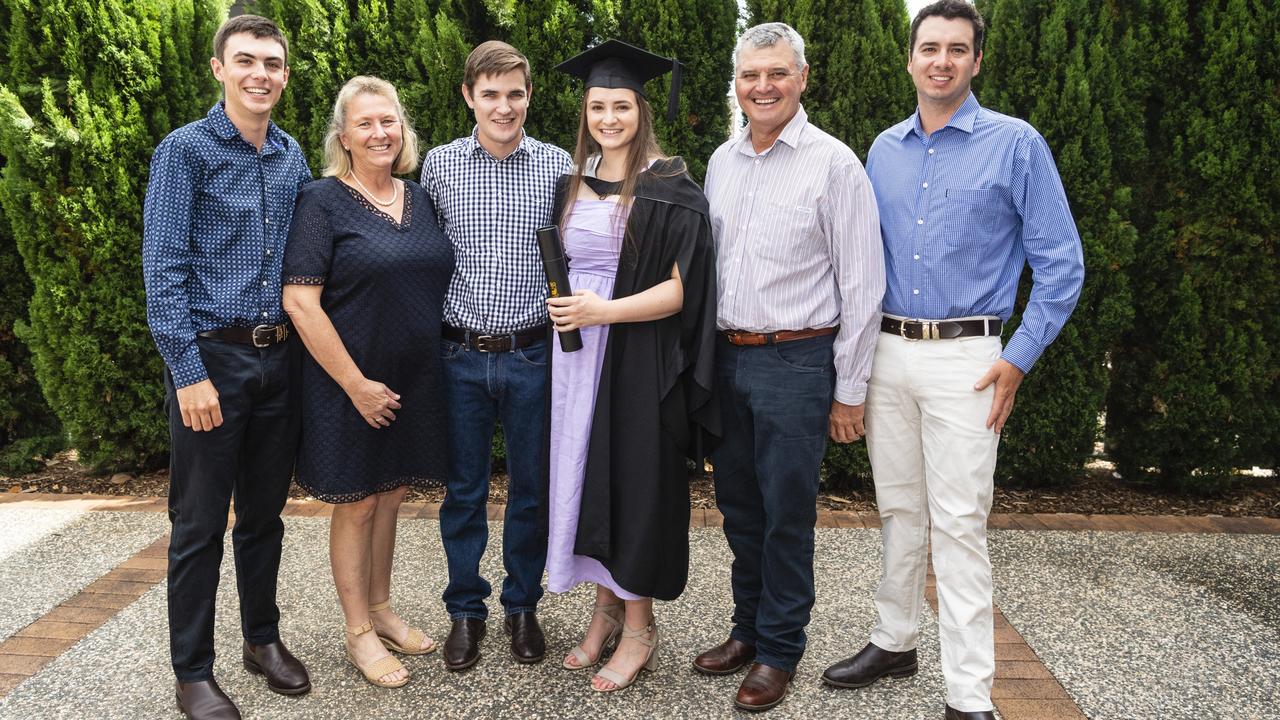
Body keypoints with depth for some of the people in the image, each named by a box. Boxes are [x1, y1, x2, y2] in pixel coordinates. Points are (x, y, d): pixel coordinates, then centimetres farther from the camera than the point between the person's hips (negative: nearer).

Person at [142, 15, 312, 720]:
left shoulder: (293, 157, 11)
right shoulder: (185, 150, -6)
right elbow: (162, 270, -11)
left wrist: (302, 347, 9)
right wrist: (189, 372, -17)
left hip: (278, 357, 5)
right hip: (210, 356, -5)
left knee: (264, 511, 16)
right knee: (199, 524, 4)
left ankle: (263, 637, 32)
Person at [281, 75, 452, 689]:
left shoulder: (419, 200, 7)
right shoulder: (322, 201, -11)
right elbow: (299, 300, -17)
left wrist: (428, 371, 8)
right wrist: (356, 384, -19)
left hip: (413, 380, 5)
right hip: (350, 383, -5)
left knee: (390, 495, 16)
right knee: (357, 503, 6)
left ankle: (381, 609, 33)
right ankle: (359, 632, 21)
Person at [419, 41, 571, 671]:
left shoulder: (557, 167, 1)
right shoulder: (439, 165, 2)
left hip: (533, 354, 0)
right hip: (461, 354, 0)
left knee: (532, 488, 11)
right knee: (464, 489, 11)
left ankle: (522, 605, 30)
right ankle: (465, 610, 28)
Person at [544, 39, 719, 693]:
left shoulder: (669, 188, -8)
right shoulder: (572, 185, 11)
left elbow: (681, 289, -14)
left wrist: (603, 311, -21)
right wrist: (562, 307, 4)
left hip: (637, 358, -6)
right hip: (575, 354, 6)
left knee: (634, 480, 1)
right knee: (584, 474, 10)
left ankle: (638, 627, 17)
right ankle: (605, 608, 26)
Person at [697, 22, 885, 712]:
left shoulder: (833, 164, -8)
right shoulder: (721, 162, 10)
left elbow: (861, 285, -8)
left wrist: (850, 389, -9)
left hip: (796, 362, -5)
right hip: (726, 358, 6)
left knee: (786, 513, 3)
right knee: (738, 504, 15)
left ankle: (779, 648, 20)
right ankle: (748, 628, 32)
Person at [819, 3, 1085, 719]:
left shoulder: (1016, 144, -2)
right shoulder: (884, 150, 11)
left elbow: (1062, 264, -3)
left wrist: (1020, 358, -9)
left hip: (963, 358, -4)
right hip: (887, 354, 5)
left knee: (959, 524, -5)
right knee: (898, 508, 14)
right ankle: (895, 641, 30)